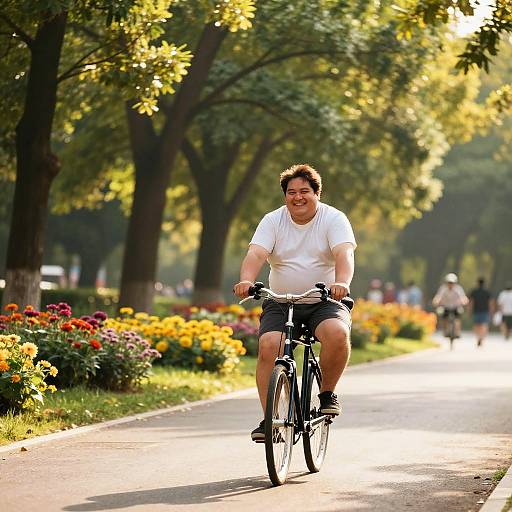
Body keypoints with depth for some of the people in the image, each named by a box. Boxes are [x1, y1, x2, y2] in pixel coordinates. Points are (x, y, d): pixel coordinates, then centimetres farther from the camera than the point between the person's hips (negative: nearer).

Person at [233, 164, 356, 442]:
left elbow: (344, 254, -20)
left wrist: (342, 283, -42)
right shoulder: (273, 221, 2)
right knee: (268, 346, -24)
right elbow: (255, 254, -14)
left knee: (338, 334, -31)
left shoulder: (333, 219, -4)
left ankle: (327, 392, -5)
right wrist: (246, 281, -36)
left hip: (324, 303, -1)